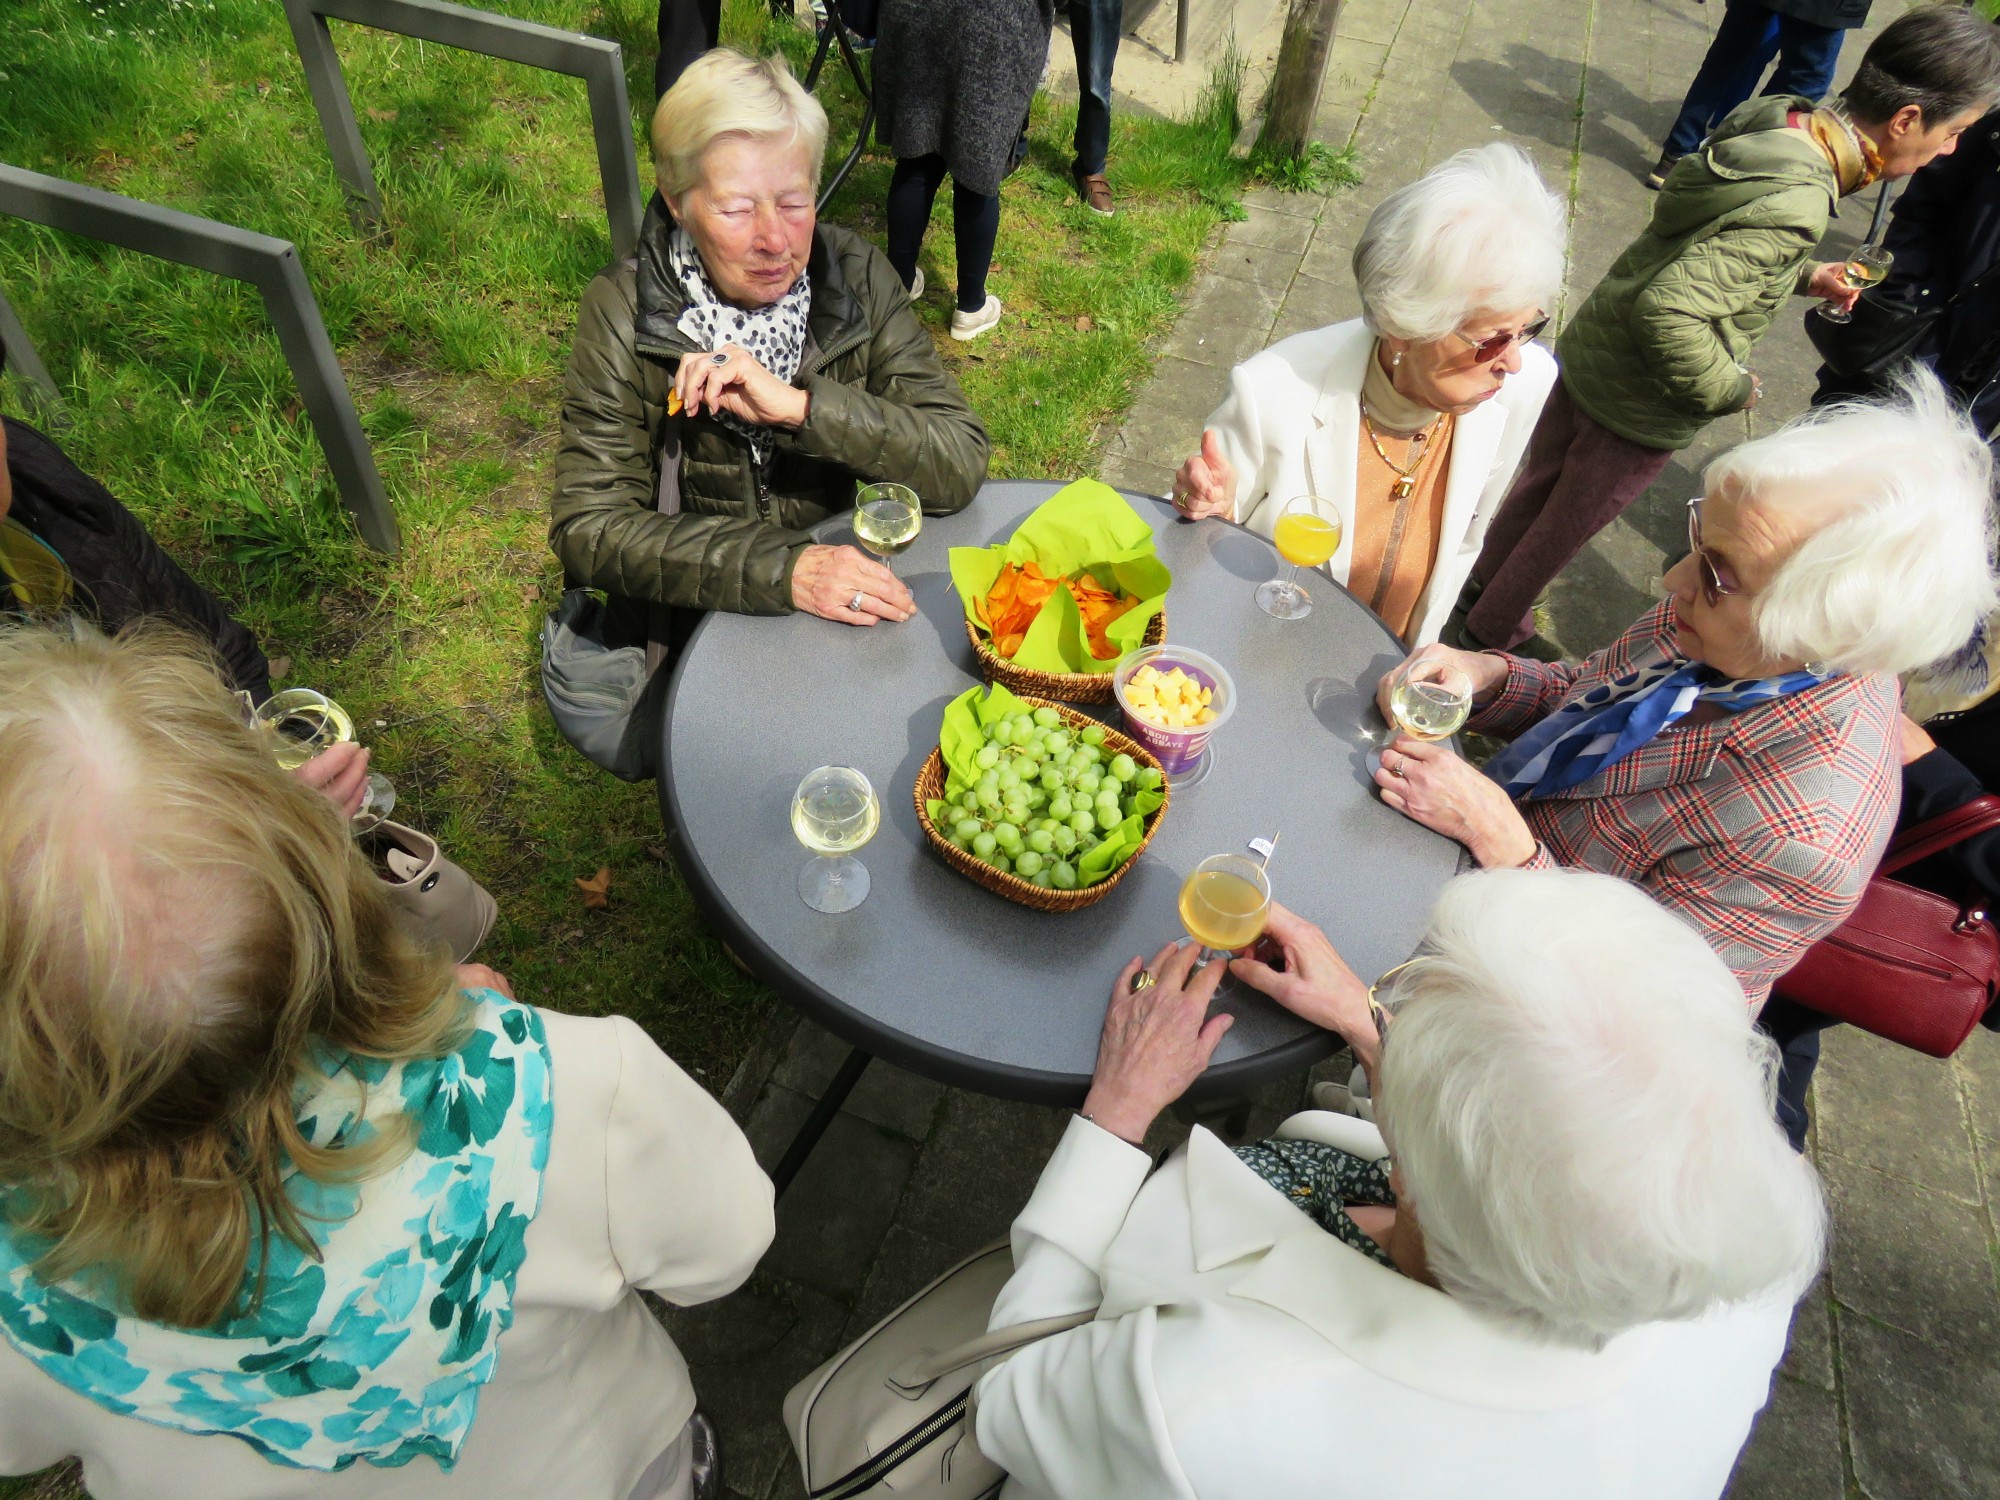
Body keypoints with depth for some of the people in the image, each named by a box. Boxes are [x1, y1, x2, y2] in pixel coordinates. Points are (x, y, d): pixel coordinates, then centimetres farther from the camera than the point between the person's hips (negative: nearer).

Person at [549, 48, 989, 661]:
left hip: (837, 610, 1)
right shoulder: (623, 311, -13)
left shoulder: (858, 277, -8)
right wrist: (783, 567, -30)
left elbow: (961, 467, -14)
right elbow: (587, 528, -17)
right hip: (680, 630, 0)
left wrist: (798, 405, -28)